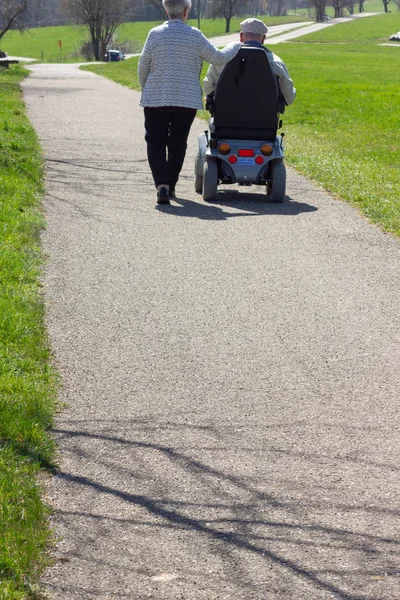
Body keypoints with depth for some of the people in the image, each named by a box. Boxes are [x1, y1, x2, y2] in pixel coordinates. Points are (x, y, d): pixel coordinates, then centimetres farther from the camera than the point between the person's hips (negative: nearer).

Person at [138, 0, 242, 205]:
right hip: (186, 101, 1)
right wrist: (236, 46, 20)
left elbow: (142, 68, 1)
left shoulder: (155, 34, -4)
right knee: (177, 145, 14)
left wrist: (145, 90, 20)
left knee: (156, 143, 2)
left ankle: (162, 185, -17)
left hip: (156, 99, -1)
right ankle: (170, 186, 21)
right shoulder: (194, 36, -5)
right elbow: (219, 57, 0)